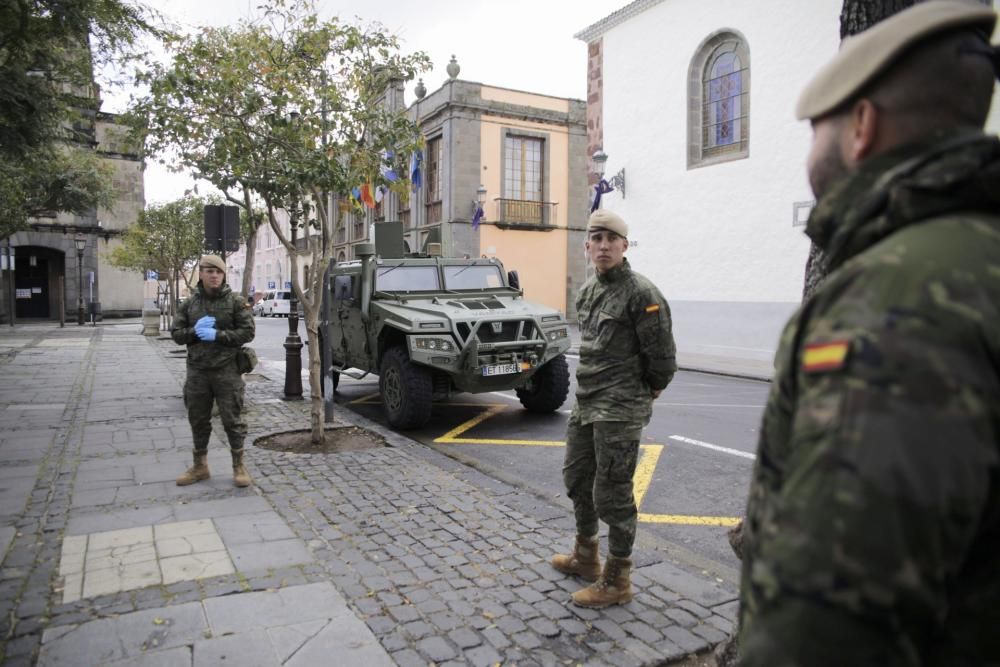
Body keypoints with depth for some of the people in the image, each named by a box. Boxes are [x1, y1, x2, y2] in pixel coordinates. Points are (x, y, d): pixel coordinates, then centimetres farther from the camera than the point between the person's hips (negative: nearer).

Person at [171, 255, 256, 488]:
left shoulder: (235, 301, -2)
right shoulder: (190, 303, 8)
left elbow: (247, 332, -7)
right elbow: (176, 333, 9)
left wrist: (217, 335, -17)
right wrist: (195, 331, -12)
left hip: (227, 370, -4)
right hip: (197, 371, 4)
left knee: (232, 420, 1)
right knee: (198, 420, 13)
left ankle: (239, 466, 14)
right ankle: (200, 466, 28)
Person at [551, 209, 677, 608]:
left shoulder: (641, 293, -15)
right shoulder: (588, 291, 10)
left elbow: (662, 355, -13)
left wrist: (645, 393, 0)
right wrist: (591, 387, 15)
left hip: (620, 410, -9)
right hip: (585, 403, 9)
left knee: (612, 493, -1)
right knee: (577, 479, 20)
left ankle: (617, 581, 16)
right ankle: (585, 556, 40)